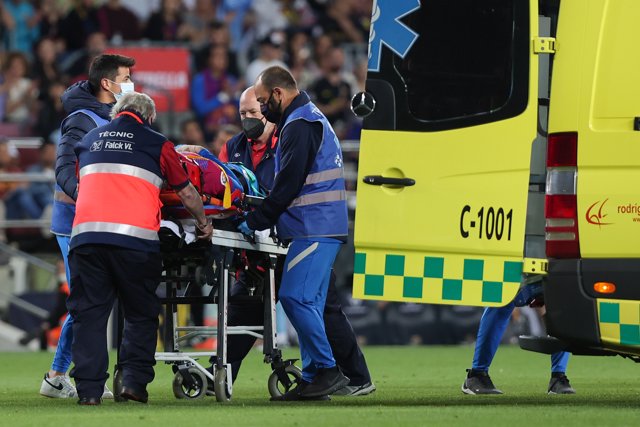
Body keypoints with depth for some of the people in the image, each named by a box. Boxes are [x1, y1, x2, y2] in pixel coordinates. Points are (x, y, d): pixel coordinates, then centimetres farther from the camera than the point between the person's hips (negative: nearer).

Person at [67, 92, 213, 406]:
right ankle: (134, 380, 2)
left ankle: (89, 388, -1)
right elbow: (186, 193, 16)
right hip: (136, 236, -2)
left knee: (89, 312, 5)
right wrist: (203, 223, 33)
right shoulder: (156, 143, 12)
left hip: (86, 234, 2)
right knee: (141, 314, 11)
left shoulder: (89, 140, 23)